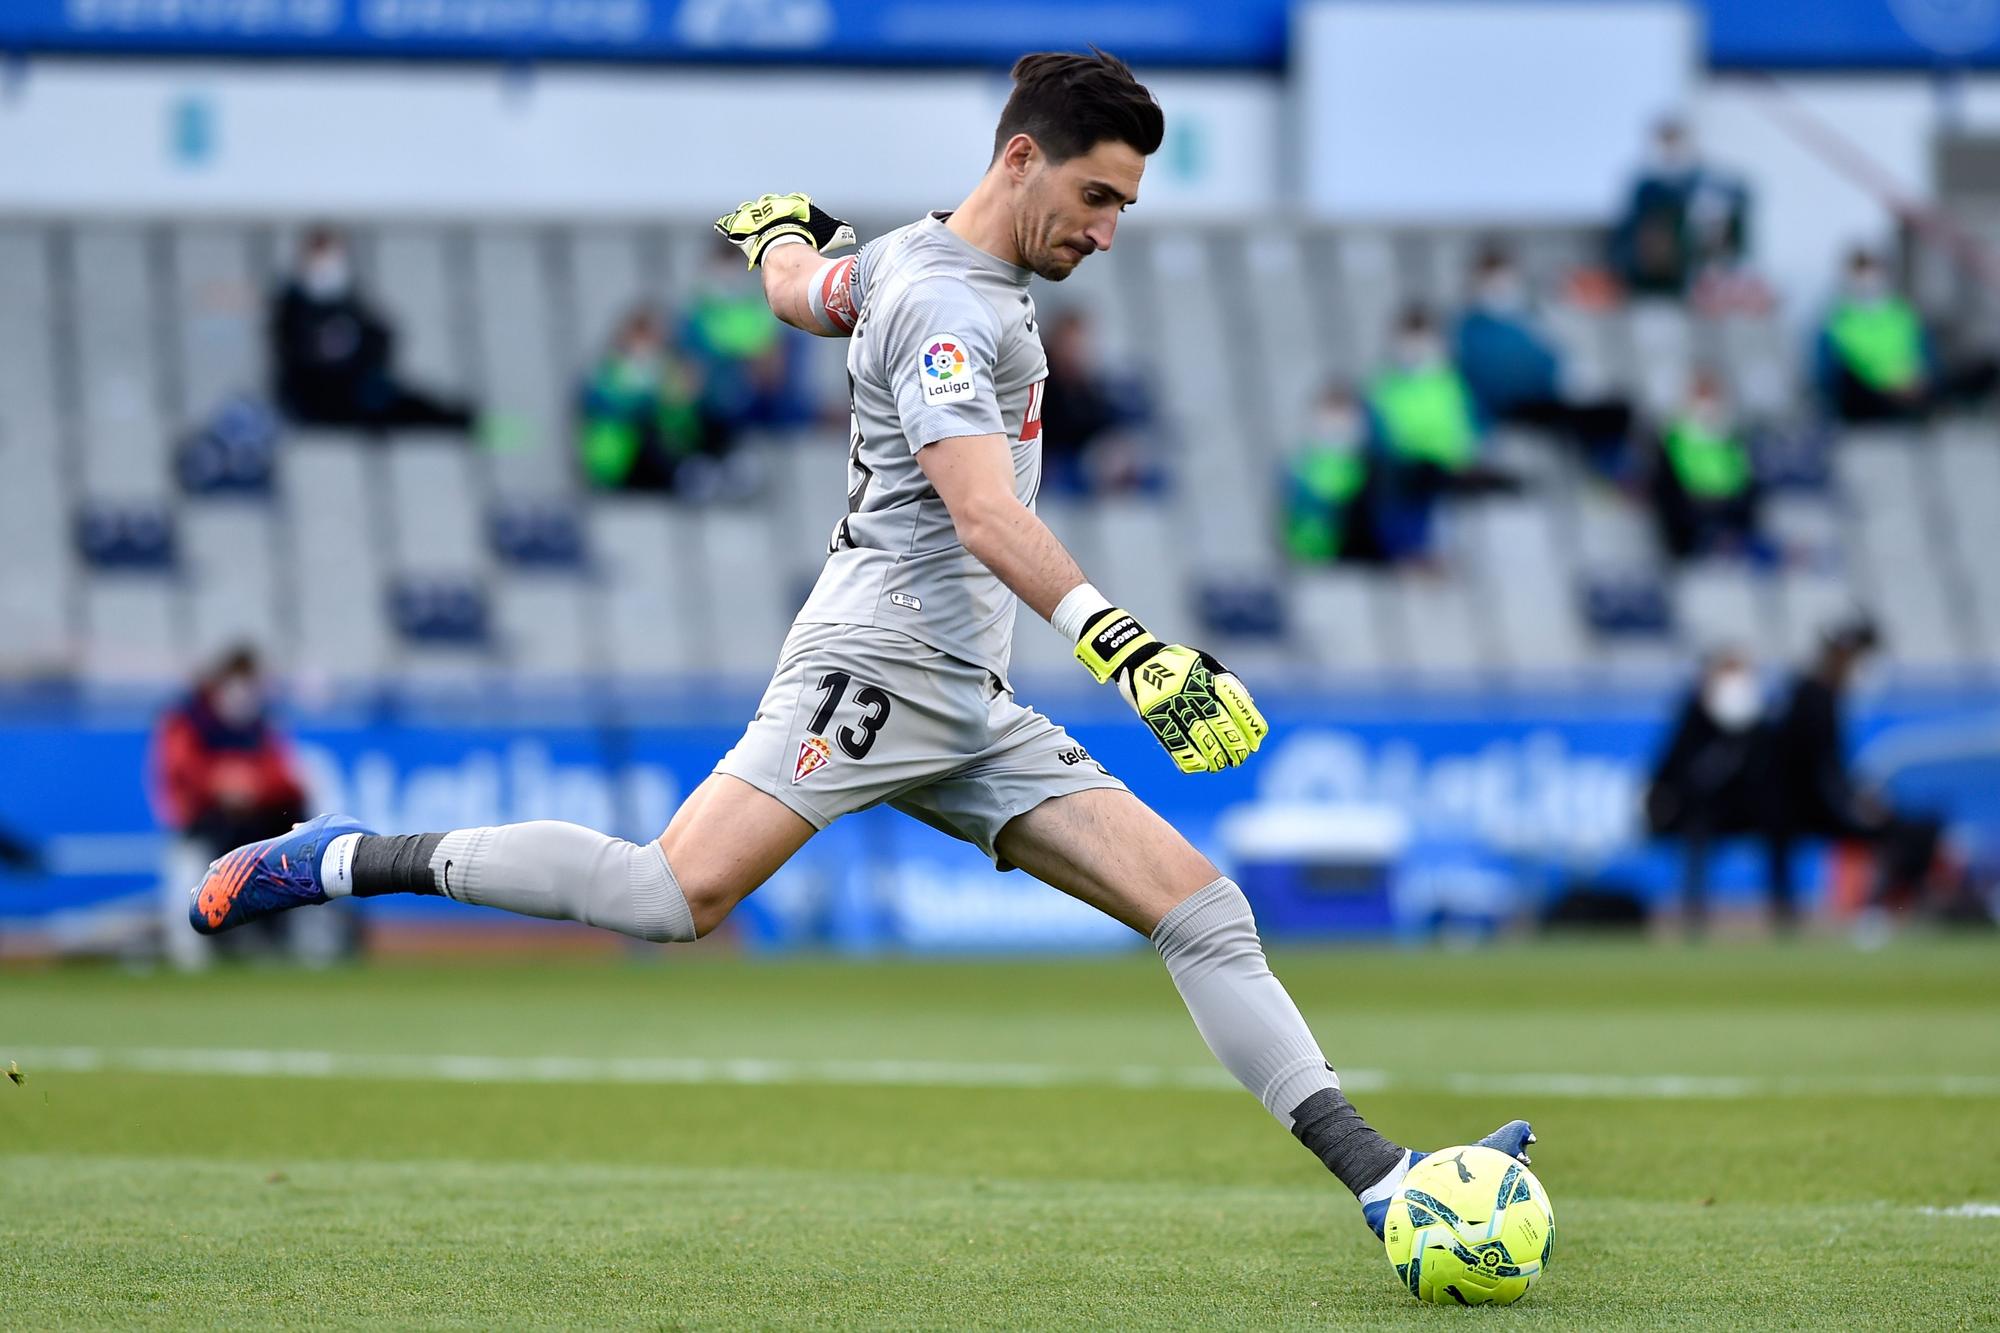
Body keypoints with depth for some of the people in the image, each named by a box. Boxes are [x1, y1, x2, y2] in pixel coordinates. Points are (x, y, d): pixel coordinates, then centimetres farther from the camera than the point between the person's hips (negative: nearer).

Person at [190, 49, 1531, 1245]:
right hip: (877, 665, -10)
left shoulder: (928, 256, 16)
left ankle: (1377, 1174, -5)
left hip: (971, 707, 10)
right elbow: (985, 517, -28)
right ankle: (346, 860, -10)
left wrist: (785, 230, 61)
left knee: (1203, 907, -1)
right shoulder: (944, 306, -14)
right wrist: (1127, 648, -39)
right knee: (677, 893, -24)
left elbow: (801, 288, 37)